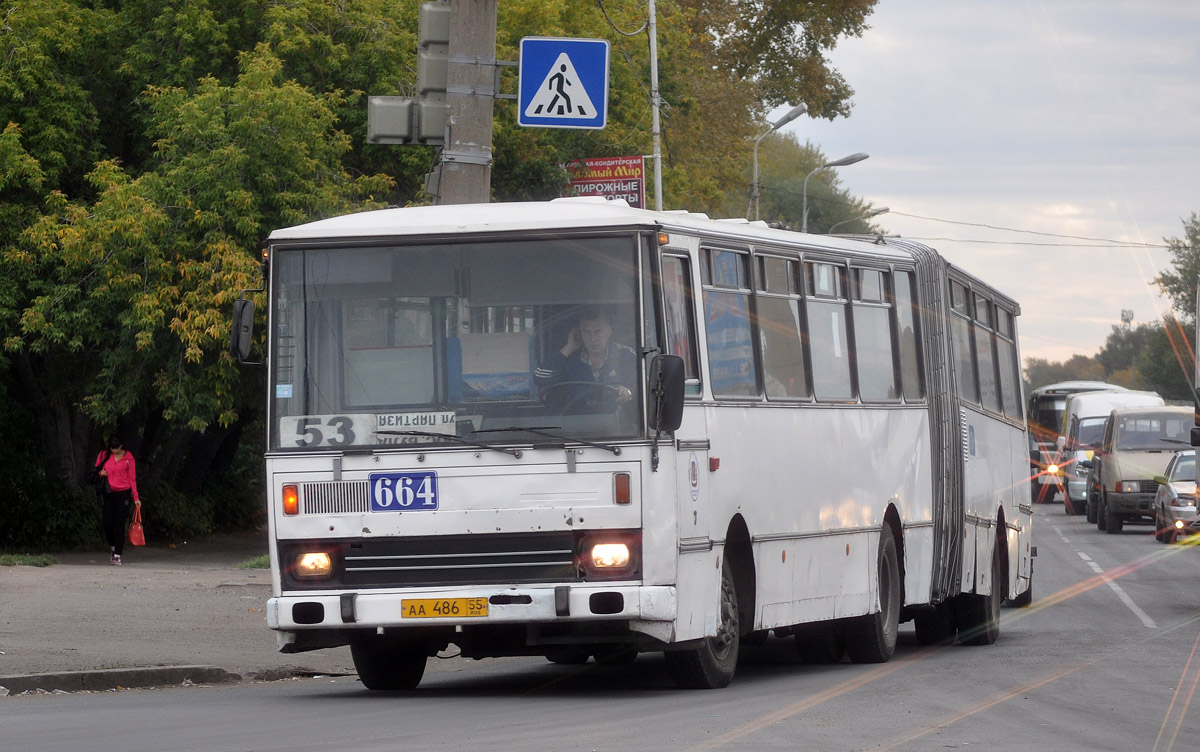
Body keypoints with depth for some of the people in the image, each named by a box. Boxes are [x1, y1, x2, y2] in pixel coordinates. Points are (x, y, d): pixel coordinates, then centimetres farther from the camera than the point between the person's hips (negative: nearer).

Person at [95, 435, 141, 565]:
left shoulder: (128, 458, 1)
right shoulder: (103, 456, 6)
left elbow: (132, 478, 3)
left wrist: (135, 497, -2)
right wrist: (100, 474, -7)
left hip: (123, 494, -2)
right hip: (108, 494, 2)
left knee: (120, 524, -5)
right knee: (107, 523, -4)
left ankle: (117, 555, -2)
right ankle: (113, 546, 23)